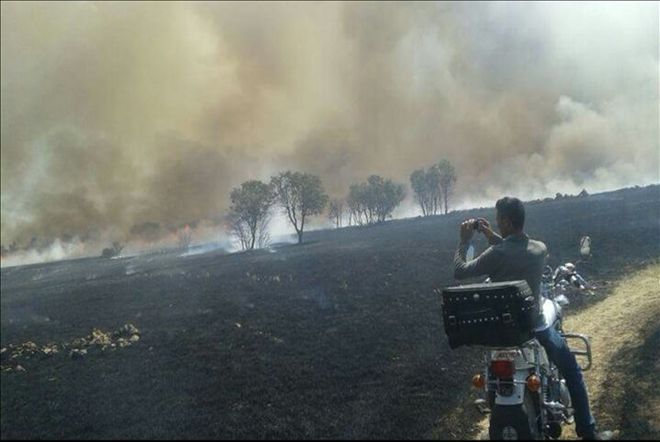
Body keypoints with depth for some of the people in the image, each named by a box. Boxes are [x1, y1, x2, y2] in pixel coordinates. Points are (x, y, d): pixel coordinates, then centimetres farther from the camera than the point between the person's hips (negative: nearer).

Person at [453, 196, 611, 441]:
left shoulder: (496, 254, -21)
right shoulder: (539, 249, -7)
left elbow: (459, 271, -13)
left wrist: (465, 240, -2)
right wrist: (491, 236, 14)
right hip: (535, 327, 1)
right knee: (572, 373, 20)